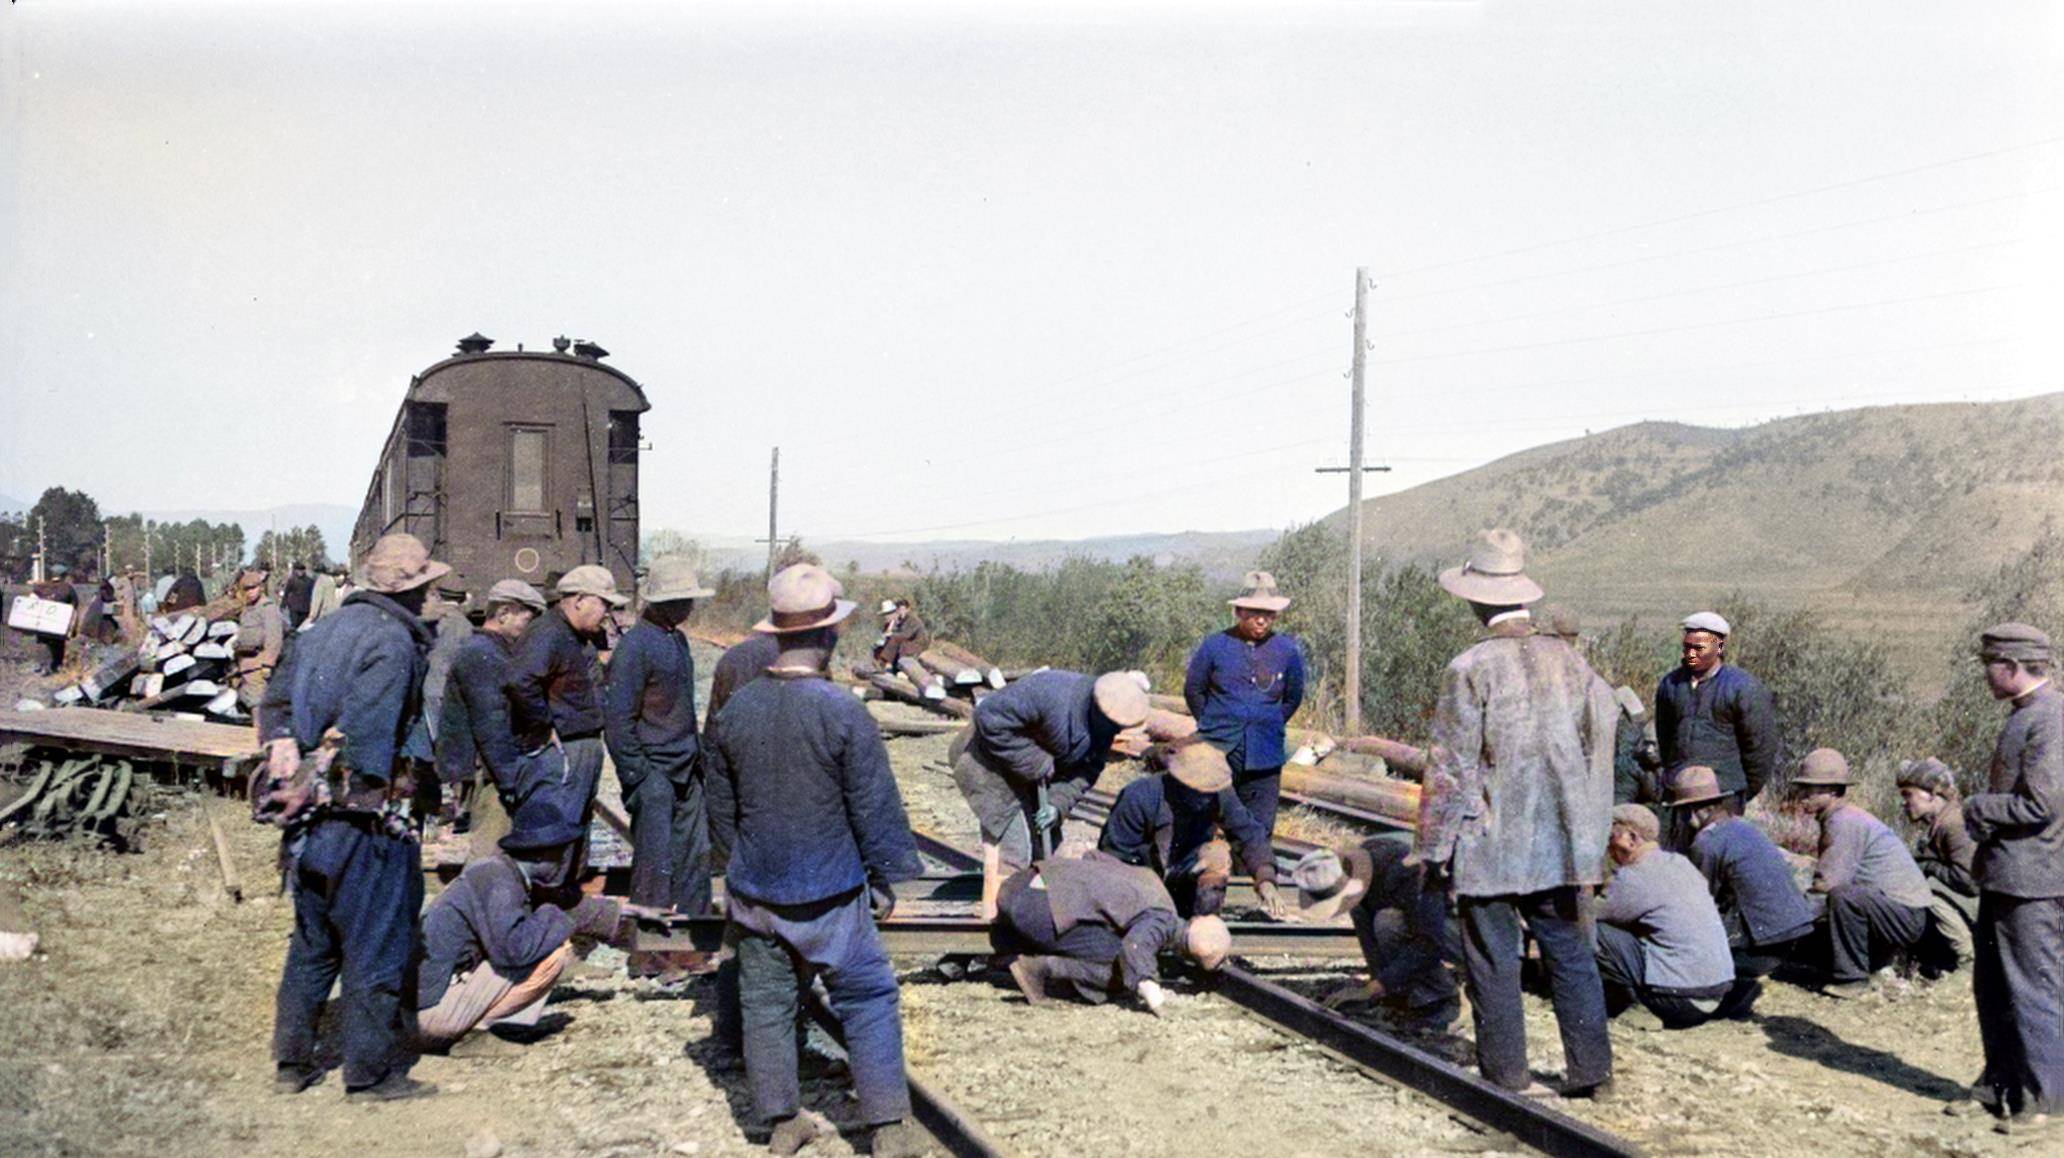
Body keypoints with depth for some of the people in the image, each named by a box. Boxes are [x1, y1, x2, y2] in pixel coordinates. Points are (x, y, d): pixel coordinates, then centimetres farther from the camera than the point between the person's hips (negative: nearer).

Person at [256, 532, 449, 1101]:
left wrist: (285, 762, 14)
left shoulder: (325, 629, 13)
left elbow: (275, 702, 15)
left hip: (306, 813, 9)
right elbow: (368, 728, -23)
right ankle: (371, 1072, 8)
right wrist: (380, 801, -17)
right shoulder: (392, 642, -14)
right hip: (359, 819, -8)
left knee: (312, 941, 19)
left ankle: (292, 1063, 26)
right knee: (375, 945, 2)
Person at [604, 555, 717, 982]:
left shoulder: (677, 639, 12)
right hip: (655, 772, -8)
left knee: (694, 857, 10)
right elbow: (617, 718, -16)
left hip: (686, 771, 9)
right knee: (655, 863, -2)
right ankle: (647, 956, 8)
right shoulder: (635, 645, -15)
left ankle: (690, 949, 20)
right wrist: (637, 779, -17)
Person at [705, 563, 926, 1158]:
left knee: (766, 1003, 14)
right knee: (868, 1000, 8)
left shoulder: (738, 707, -2)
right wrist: (885, 878, 1)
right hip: (828, 896, -4)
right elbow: (875, 808, -12)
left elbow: (720, 803, 9)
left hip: (753, 892, 5)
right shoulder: (844, 713, -18)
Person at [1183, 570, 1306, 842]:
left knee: (1259, 830, 3)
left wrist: (1269, 726, 11)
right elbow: (1193, 690, 9)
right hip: (1218, 753, -1)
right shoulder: (1215, 645, -3)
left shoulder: (1287, 650, 2)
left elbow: (1293, 698, 16)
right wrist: (1214, 726, 9)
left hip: (1264, 757, 1)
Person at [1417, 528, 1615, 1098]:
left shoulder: (1470, 670, -13)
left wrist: (1433, 847, -3)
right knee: (1569, 950, 14)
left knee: (1493, 961, 5)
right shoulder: (1570, 661, 4)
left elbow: (1450, 768, -12)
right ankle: (1591, 1067, 17)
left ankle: (1506, 1076, 11)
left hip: (1489, 843, -5)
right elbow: (1601, 746, 10)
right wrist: (1588, 836, 18)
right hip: (1557, 841, 5)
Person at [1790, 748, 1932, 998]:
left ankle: (1852, 978, -22)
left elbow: (1827, 883, -25)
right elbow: (1829, 879, 14)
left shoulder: (1844, 822, -20)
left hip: (1906, 915, -10)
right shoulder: (1837, 818, 12)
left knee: (1843, 896, -34)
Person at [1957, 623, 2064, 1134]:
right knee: (1993, 985, 18)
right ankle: (2001, 1084, 30)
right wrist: (1984, 819, 8)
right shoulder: (2023, 715, 14)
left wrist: (1978, 807, -11)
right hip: (2003, 875, 10)